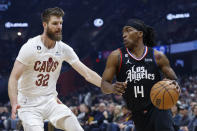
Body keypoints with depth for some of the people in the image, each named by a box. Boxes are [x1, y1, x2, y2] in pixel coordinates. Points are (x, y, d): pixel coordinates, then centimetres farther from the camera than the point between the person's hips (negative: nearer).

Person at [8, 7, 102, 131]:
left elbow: (87, 73, 1)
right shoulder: (30, 47, -14)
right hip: (29, 104, -4)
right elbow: (14, 77, -17)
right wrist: (14, 103, -32)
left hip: (51, 101, 4)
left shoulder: (64, 49, 0)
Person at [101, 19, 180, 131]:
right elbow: (104, 85, -2)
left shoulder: (157, 56, 0)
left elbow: (173, 78, 7)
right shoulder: (116, 56, -1)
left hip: (158, 108, -2)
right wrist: (113, 88, -26)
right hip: (138, 115, 2)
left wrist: (174, 84, -18)